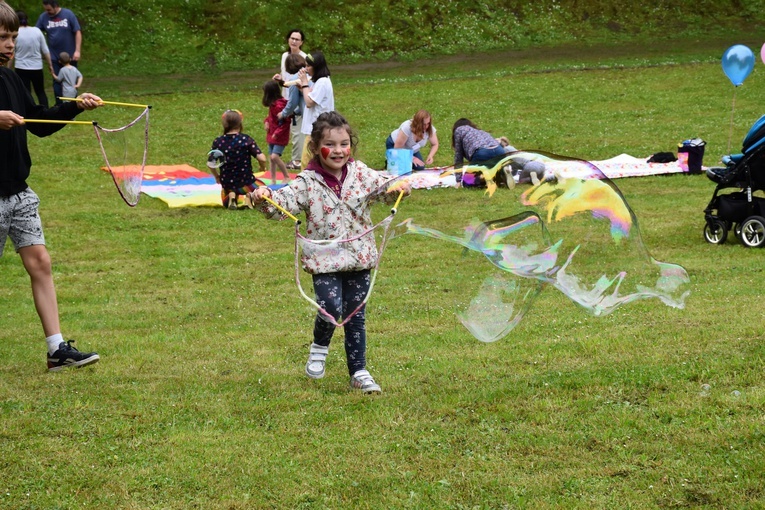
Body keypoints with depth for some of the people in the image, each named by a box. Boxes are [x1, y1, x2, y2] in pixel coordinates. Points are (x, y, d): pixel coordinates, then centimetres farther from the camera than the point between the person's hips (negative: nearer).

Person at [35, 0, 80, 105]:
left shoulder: (68, 14, -9)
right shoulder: (43, 17, -3)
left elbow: (77, 32, -7)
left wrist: (77, 50, -13)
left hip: (70, 56, -2)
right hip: (54, 57, 2)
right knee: (57, 82, 6)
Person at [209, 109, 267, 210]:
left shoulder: (217, 142, -7)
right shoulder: (246, 139, -13)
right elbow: (262, 159, -18)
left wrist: (216, 176, 19)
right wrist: (263, 168, 5)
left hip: (227, 183, 3)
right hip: (246, 182, -3)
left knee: (226, 204, 35)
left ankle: (231, 196, -2)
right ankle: (250, 196, -4)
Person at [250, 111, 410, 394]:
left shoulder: (360, 173, 1)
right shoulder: (308, 182, -8)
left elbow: (385, 188, -2)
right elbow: (284, 202, -17)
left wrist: (399, 187, -24)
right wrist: (265, 198, -38)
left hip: (359, 257, 3)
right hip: (324, 260, -3)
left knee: (356, 316, 9)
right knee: (331, 307, -20)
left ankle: (359, 372, 22)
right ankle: (319, 347, 13)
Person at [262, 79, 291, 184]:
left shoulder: (279, 104, -23)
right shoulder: (273, 103, 4)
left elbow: (286, 122, -21)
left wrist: (277, 133, -20)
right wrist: (266, 121, 1)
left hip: (280, 136, -9)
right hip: (272, 135, 9)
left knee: (275, 156, -19)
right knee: (271, 158, 12)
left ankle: (287, 177, -5)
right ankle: (273, 180, 20)